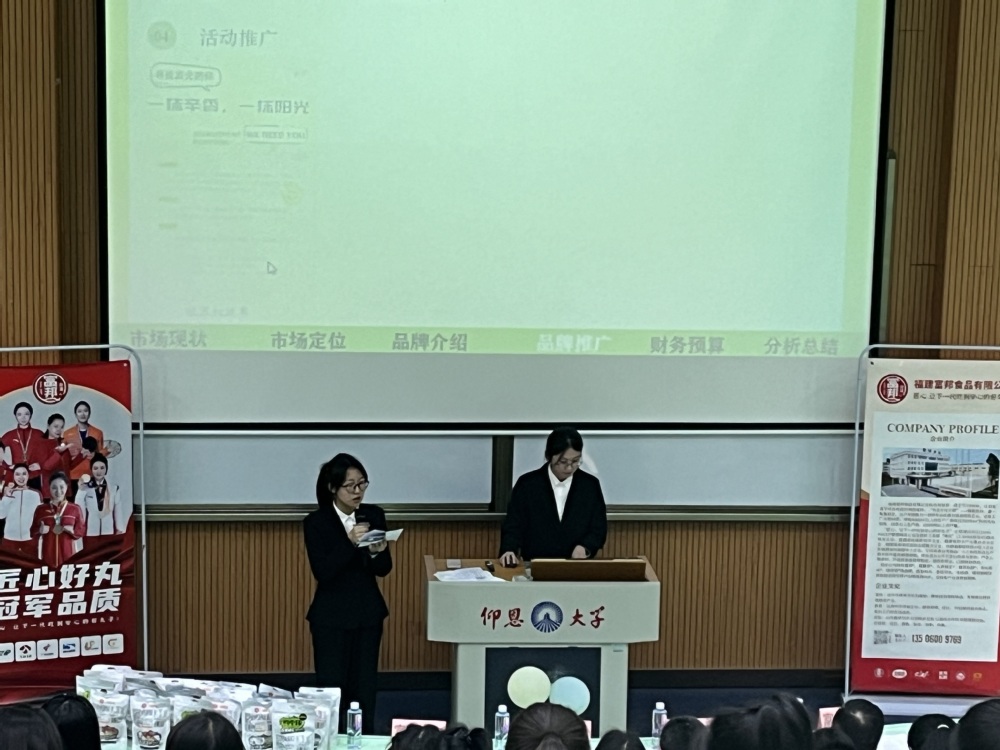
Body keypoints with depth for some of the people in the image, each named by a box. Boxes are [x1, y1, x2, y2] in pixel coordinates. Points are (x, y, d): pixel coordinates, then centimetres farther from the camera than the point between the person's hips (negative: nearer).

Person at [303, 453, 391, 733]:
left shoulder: (374, 515, 1)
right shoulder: (316, 522, -10)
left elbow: (384, 569, 2)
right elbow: (322, 572, -18)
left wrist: (377, 552, -19)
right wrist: (349, 543, -29)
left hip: (368, 613, 4)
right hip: (331, 616, -3)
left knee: (364, 688, 8)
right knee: (331, 688, -2)